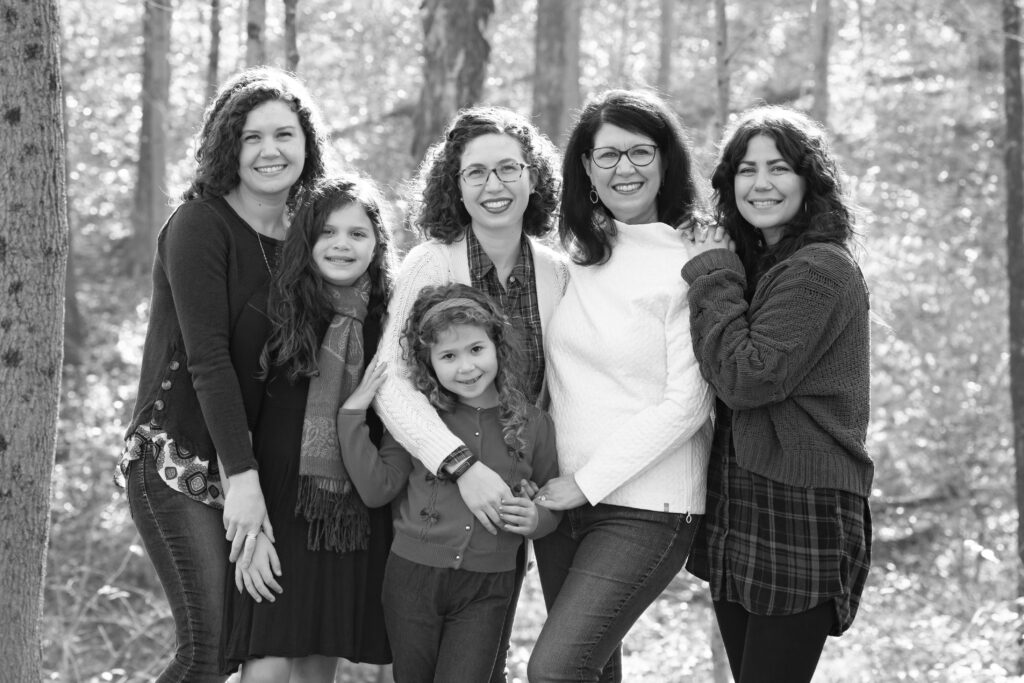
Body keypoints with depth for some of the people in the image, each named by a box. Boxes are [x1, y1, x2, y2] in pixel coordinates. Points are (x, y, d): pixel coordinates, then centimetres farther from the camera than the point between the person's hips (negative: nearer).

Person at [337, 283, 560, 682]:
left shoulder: (532, 424, -1)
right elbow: (377, 490, -6)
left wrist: (535, 521, -12)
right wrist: (352, 416, -11)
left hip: (486, 589, -1)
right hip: (413, 575, 1)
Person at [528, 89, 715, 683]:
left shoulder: (690, 266, -9)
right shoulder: (575, 253, 8)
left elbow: (686, 406, -12)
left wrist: (590, 481, -12)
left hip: (645, 507, -6)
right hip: (562, 499, 6)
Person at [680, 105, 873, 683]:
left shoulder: (821, 270, -12)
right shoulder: (752, 266, 16)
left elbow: (747, 377, -19)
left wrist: (713, 279, -10)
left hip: (800, 516, -9)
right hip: (736, 515, 9)